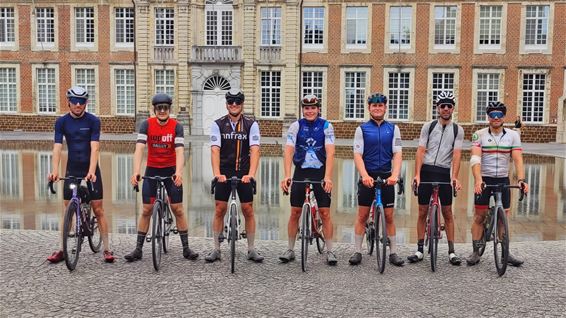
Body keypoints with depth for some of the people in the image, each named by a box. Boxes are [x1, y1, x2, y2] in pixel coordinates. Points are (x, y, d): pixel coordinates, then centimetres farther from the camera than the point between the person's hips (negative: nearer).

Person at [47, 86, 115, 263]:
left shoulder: (93, 121, -9)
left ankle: (107, 249, 6)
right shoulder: (62, 122, -2)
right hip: (72, 171, 2)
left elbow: (94, 148, -17)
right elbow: (57, 147, -10)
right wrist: (55, 170, -26)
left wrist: (91, 172, -30)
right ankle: (62, 249, 15)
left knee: (98, 210, -1)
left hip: (90, 171, -2)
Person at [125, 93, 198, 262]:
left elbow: (179, 151, -23)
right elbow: (139, 148, -21)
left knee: (178, 210, 0)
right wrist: (136, 172, -35)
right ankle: (138, 249, 12)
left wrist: (178, 172, -39)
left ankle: (186, 248, 10)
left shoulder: (176, 126, -12)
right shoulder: (147, 124, -10)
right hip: (152, 170, 1)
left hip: (171, 170, -1)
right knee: (146, 210, 3)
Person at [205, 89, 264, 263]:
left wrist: (251, 174, -30)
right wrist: (217, 173, -29)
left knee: (248, 210, 2)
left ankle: (251, 249, 14)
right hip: (224, 173, 0)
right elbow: (215, 150, -14)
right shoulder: (218, 124, -3)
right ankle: (216, 249, 13)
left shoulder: (251, 124, -4)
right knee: (219, 210, 2)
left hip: (244, 173, 0)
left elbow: (254, 150, -16)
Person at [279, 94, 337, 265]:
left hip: (320, 172, -1)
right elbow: (289, 150, -14)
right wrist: (287, 175, -27)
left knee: (325, 213, -2)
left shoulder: (326, 126, -6)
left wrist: (328, 177, -28)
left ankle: (329, 251, 9)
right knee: (295, 212, 3)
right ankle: (290, 250, 15)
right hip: (300, 171, 1)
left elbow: (330, 152, -16)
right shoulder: (296, 126, -4)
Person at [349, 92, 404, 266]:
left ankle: (393, 252, 15)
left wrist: (395, 175, -17)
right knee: (362, 215, 3)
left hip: (386, 177, 1)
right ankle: (357, 252, 12)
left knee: (389, 216, 6)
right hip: (367, 177, -1)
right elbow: (357, 155, -5)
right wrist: (365, 175, -20)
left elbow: (397, 154, -1)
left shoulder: (393, 128, 7)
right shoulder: (362, 129, 2)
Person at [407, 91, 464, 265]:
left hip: (444, 173, 0)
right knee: (422, 211, 3)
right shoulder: (428, 126, 3)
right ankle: (420, 250, 11)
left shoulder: (458, 130, 4)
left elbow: (456, 154, -6)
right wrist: (417, 174, -14)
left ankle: (451, 251, 11)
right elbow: (420, 151, -3)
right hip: (426, 171, 0)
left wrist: (454, 177, -19)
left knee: (447, 212, 3)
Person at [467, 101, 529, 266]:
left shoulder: (513, 135, -1)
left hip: (503, 180, 2)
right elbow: (475, 158, -17)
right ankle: (475, 252, 11)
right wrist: (478, 180, -32)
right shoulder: (479, 135, -6)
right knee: (479, 216, 2)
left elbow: (518, 159, -8)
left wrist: (521, 179, -23)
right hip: (484, 179, -2)